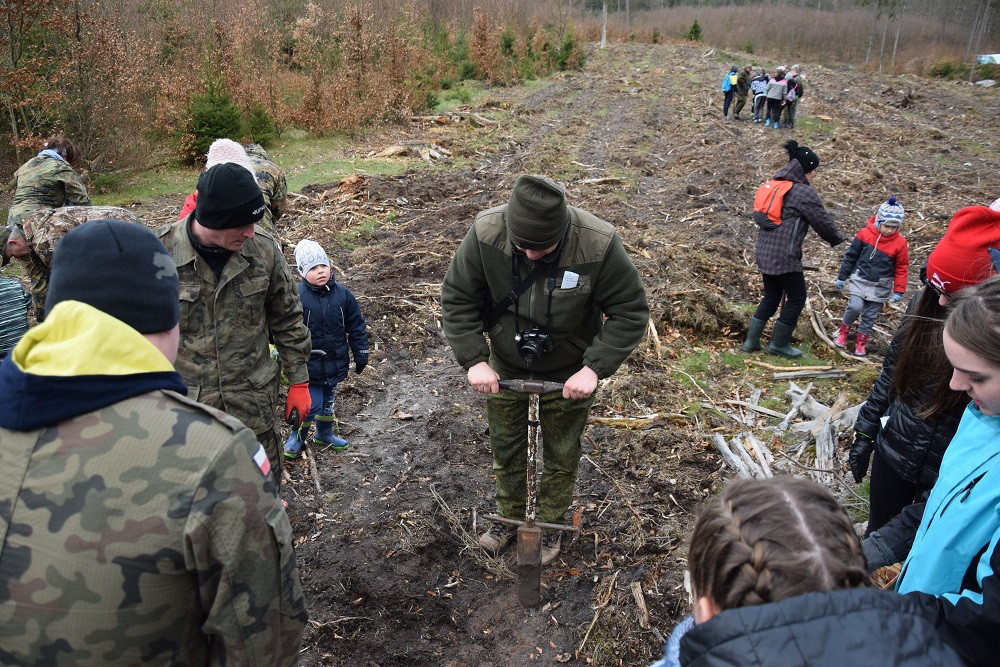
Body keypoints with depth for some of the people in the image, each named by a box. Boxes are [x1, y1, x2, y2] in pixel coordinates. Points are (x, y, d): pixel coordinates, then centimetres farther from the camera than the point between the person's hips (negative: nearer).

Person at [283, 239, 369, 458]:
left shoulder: (342, 294, -4)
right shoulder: (296, 297, -16)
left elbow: (356, 326, 4)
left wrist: (361, 355, 6)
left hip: (335, 363, 4)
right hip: (309, 365, -4)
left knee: (327, 402, 21)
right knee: (312, 405, -2)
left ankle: (325, 434, 43)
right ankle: (297, 438, 23)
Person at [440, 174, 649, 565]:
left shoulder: (598, 244, -32)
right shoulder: (486, 232, -27)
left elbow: (631, 311, -20)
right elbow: (457, 299, -14)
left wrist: (594, 368, -29)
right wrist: (474, 360, -24)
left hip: (569, 375, -2)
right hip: (505, 369, 2)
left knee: (562, 456, 18)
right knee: (505, 448, 20)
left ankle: (551, 524, 45)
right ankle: (510, 515, 47)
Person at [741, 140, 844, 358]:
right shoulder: (804, 192, -11)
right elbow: (822, 221, -5)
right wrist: (837, 240, 13)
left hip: (765, 253, 9)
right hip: (785, 256, -8)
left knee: (771, 297, 18)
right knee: (796, 298, 7)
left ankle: (751, 341, 18)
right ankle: (779, 344, 16)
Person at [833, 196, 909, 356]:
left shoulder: (900, 243, -7)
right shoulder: (865, 234, -9)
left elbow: (901, 268, 1)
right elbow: (850, 256, 1)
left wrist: (899, 291, -1)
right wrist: (842, 277, 5)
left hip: (880, 287, 1)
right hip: (860, 280, -1)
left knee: (870, 315, 7)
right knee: (855, 307, -18)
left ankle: (861, 342, 25)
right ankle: (843, 331, 9)